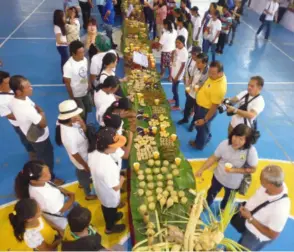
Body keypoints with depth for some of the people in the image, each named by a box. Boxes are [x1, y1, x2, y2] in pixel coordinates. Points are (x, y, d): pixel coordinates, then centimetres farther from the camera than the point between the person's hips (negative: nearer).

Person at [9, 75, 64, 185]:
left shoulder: (14, 100, -15)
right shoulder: (27, 109, -43)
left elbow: (35, 106, 0)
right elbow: (43, 123, -28)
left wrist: (38, 111, -17)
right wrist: (41, 114, -11)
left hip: (32, 135, 8)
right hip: (39, 138, -8)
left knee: (43, 154, 34)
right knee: (47, 158, 18)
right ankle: (51, 178, 44)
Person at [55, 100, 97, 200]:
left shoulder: (72, 123, -19)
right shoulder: (68, 135, -42)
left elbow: (84, 131, -4)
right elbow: (75, 154, -29)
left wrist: (82, 122, -26)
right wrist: (85, 165, -15)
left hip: (84, 154, 7)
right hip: (81, 159, -7)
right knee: (85, 174, 21)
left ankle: (83, 182, 67)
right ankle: (88, 194, 51)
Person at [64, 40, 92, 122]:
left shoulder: (85, 60, -9)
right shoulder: (68, 66, -28)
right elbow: (67, 84, -20)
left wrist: (89, 83, 4)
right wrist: (72, 98, -14)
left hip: (85, 92, 7)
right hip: (76, 95, -6)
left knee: (86, 110, 23)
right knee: (80, 115, 7)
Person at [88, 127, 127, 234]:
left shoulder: (93, 153, -23)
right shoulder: (108, 166, -46)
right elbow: (116, 187, -31)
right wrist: (122, 179, -10)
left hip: (100, 189, 6)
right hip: (110, 195, -6)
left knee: (106, 207, 34)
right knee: (110, 209, 26)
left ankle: (113, 216, 65)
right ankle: (110, 228, 55)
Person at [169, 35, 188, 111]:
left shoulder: (184, 52, -25)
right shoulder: (176, 49, -2)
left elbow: (183, 66, -21)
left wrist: (177, 76, -17)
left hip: (178, 74, -7)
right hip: (173, 72, 8)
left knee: (174, 89, 3)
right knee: (174, 88, 24)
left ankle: (177, 106, 18)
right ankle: (174, 99, 48)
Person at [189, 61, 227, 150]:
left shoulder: (220, 88, -38)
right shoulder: (214, 76, -11)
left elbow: (214, 106, -28)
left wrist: (205, 119, -22)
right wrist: (199, 88, 0)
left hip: (206, 110, -9)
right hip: (200, 105, 9)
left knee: (202, 128, 18)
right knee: (199, 126, 30)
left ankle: (199, 145, 46)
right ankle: (207, 137, 58)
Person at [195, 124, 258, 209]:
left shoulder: (251, 151, -33)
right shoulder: (225, 144, -29)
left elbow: (253, 169, -20)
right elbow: (213, 158, -16)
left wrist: (235, 170, -32)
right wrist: (202, 169, -21)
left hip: (233, 183, -1)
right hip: (218, 176, 1)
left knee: (227, 199, 32)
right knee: (212, 193, 32)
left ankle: (222, 210, 67)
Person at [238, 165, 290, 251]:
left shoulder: (280, 209, -43)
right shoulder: (276, 184, -24)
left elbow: (272, 235, -27)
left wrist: (250, 218, -28)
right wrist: (246, 206, -6)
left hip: (256, 237, -6)